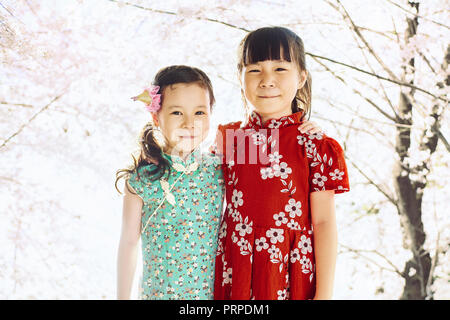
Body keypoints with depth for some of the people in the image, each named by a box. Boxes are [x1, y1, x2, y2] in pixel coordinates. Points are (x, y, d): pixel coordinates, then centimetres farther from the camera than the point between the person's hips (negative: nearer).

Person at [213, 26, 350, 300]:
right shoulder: (228, 138, 4)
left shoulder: (313, 145, -7)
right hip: (233, 275, 3)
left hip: (290, 277, -3)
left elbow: (324, 222, -6)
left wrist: (324, 293, -8)